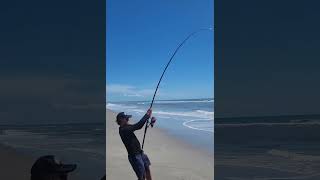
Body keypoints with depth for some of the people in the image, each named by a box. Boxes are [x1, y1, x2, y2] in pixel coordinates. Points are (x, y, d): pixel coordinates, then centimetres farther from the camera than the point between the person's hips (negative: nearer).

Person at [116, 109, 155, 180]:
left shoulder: (127, 127, 6)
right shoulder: (123, 130, -22)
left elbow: (139, 126, 9)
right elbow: (137, 126, -30)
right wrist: (147, 115, -22)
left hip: (140, 153, 10)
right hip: (134, 156, -9)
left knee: (147, 169, 22)